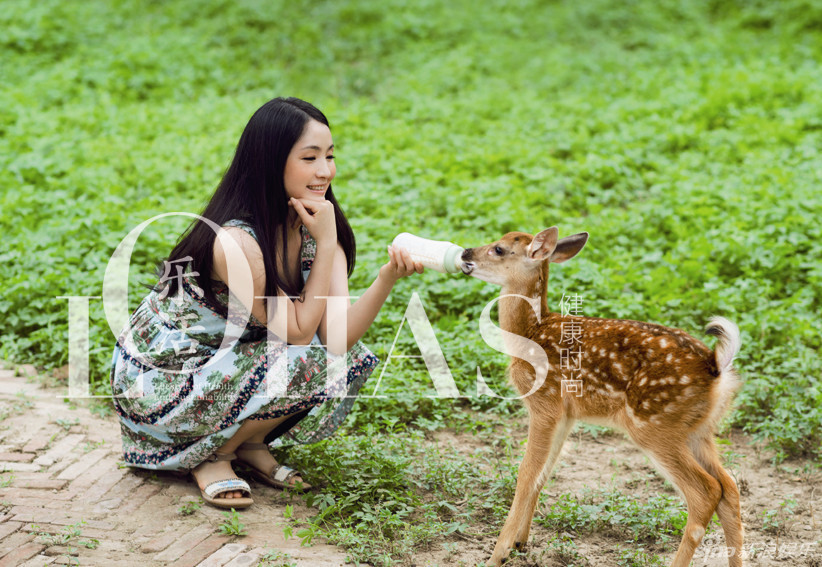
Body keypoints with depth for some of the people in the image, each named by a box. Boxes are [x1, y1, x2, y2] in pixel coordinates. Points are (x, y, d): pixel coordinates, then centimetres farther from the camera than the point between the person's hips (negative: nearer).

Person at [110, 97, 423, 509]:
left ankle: (250, 443, 7)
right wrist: (326, 245, -25)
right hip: (155, 380, -7)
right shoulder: (234, 241, -29)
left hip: (222, 362, 8)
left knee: (351, 359, -8)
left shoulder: (313, 226, -6)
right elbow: (299, 332, -23)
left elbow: (337, 335, -18)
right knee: (305, 365, -26)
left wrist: (387, 278, -33)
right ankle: (212, 457, -5)